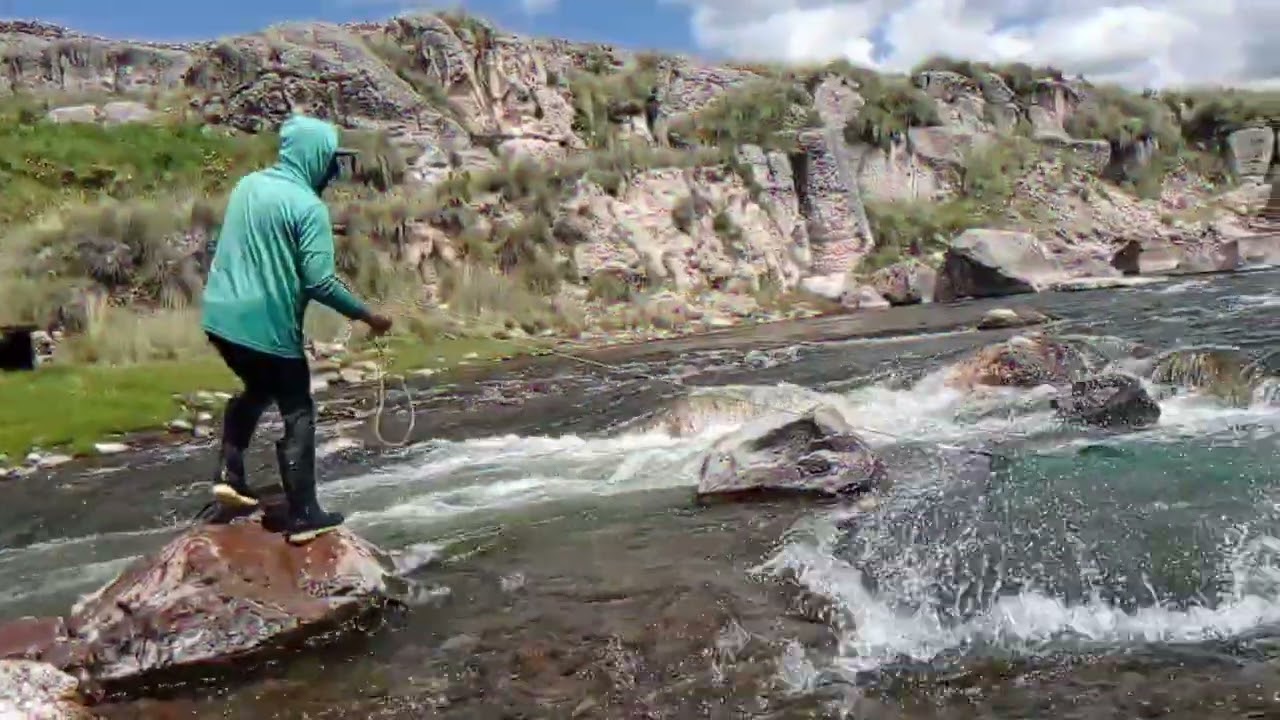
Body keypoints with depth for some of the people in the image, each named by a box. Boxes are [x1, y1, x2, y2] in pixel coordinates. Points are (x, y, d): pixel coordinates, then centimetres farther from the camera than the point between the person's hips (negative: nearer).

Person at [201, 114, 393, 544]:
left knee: (256, 391, 30)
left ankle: (228, 475, 24)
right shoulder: (309, 207, -15)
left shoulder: (247, 185, 9)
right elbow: (320, 282, -19)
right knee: (298, 416, 5)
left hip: (221, 317, 8)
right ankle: (303, 516, 9)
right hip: (267, 327, -7)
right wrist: (367, 316, -9)